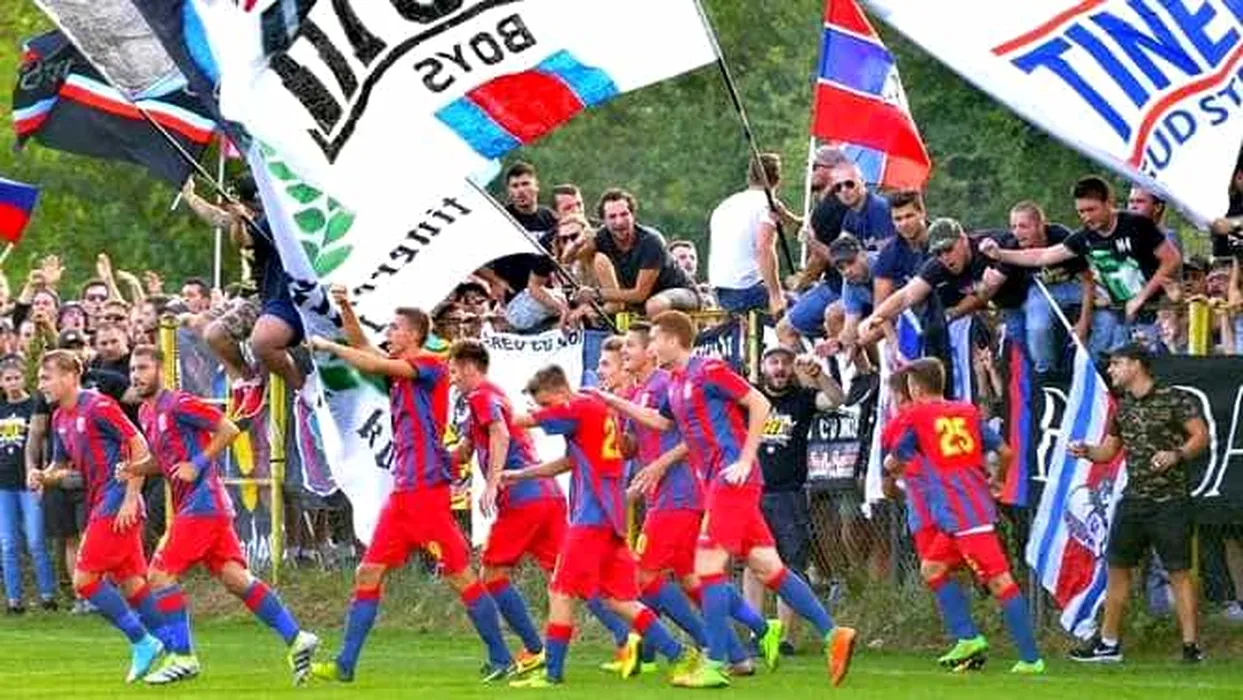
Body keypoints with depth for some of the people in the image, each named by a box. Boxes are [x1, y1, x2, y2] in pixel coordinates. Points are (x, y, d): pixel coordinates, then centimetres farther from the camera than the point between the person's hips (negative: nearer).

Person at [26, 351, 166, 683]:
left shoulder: (98, 406, -13)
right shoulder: (60, 418, 13)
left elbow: (140, 448, -14)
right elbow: (61, 465, 24)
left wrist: (130, 498, -17)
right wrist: (42, 477, 1)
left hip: (117, 505, -9)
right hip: (101, 505, 9)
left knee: (84, 578, -10)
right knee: (129, 580, 9)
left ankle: (142, 643, -4)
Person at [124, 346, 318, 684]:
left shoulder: (178, 404, -12)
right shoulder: (146, 414, 15)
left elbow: (229, 429, -11)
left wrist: (198, 465, -14)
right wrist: (138, 469, 7)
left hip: (202, 502, -9)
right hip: (189, 504, 9)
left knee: (161, 575, -8)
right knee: (234, 578, 4)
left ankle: (182, 657, -2)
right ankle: (296, 639, 5)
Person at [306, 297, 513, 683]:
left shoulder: (430, 365, -8)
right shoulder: (398, 369, 17)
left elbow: (374, 364, -17)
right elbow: (362, 347, 17)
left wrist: (327, 346, -8)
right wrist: (345, 309, 2)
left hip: (427, 488, -9)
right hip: (402, 492, 9)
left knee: (460, 575, -6)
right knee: (368, 573, 5)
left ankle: (501, 659, 0)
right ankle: (345, 664, 6)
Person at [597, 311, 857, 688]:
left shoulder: (708, 370, -9)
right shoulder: (676, 382, 17)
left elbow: (759, 404, -12)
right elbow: (659, 421, 35)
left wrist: (745, 460, -15)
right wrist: (613, 402, 30)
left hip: (732, 479, -9)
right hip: (718, 483, 9)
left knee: (707, 566, -9)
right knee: (767, 566, 4)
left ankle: (715, 665, -9)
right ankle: (832, 634, 1)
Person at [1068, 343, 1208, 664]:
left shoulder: (1173, 399, -8)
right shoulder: (1123, 406, 13)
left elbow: (1201, 436, -10)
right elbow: (1110, 449, 20)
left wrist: (1177, 455, -26)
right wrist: (1086, 451, 0)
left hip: (1169, 501, -7)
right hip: (1133, 501, 7)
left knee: (1179, 571, -6)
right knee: (1117, 567, 9)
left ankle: (1191, 645, -4)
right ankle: (1108, 643, 17)